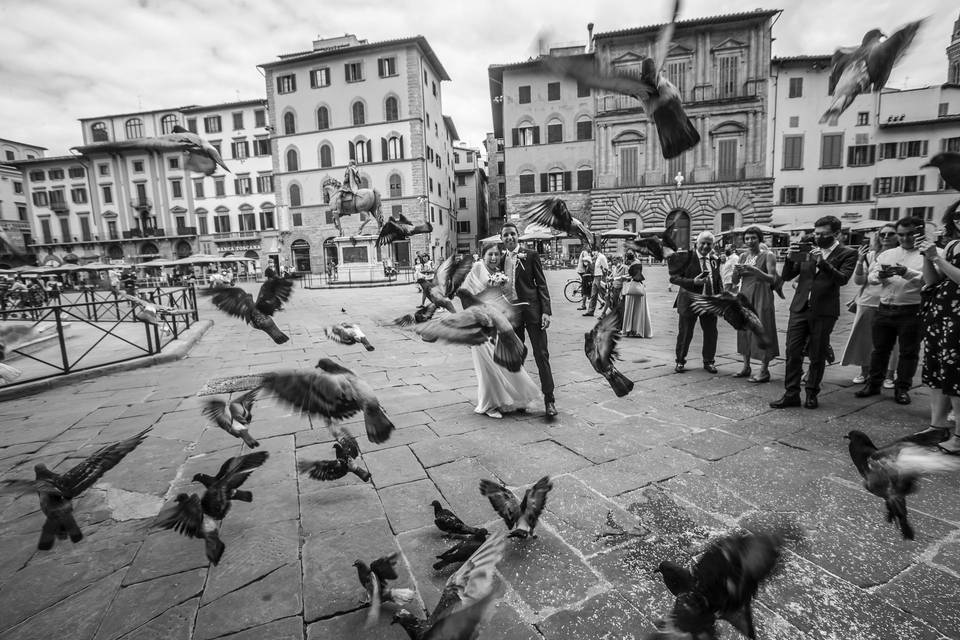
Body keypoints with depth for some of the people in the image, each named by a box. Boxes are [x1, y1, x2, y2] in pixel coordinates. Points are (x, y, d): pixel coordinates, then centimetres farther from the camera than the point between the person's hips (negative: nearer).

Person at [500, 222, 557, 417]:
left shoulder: (530, 255, 0)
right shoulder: (501, 261, 11)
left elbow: (541, 284, -3)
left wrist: (546, 311, -11)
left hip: (532, 311, -4)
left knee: (541, 355, -4)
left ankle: (549, 399, 2)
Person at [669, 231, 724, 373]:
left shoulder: (714, 261, 11)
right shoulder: (686, 257, -6)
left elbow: (718, 282, 17)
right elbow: (674, 277, -10)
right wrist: (693, 282, -22)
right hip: (689, 301, -4)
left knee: (711, 333, 9)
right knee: (685, 333, 4)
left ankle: (708, 362, 26)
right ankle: (680, 361, 21)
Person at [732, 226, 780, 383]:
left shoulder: (768, 256, -4)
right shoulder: (743, 256, 11)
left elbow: (772, 279, -12)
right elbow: (735, 281, 10)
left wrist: (754, 270, -24)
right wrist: (736, 271, -11)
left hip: (761, 297, -6)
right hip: (744, 296, 6)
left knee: (762, 332, -4)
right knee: (745, 330, 9)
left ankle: (764, 371, 2)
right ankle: (746, 367, 19)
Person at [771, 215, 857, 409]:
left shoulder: (847, 254, 2)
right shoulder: (807, 251, 12)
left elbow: (842, 279, -13)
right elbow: (787, 277, 9)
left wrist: (823, 262, -23)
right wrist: (790, 259, -8)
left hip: (823, 312, -3)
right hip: (799, 308, 3)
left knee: (817, 356, 5)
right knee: (792, 352, 0)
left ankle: (812, 394, 19)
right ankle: (791, 394, 7)